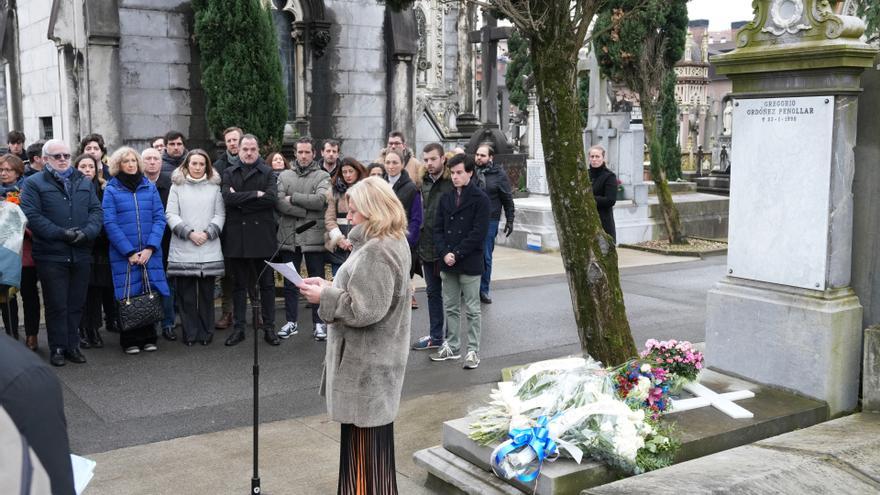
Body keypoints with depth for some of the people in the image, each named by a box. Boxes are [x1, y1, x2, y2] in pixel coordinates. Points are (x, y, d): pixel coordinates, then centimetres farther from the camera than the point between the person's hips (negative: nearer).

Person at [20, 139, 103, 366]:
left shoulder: (85, 182, 14)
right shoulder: (34, 183, 0)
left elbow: (96, 211, 7)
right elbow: (32, 216, -10)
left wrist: (87, 232, -12)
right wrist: (61, 233, -18)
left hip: (81, 253, 4)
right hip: (51, 256, -4)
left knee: (76, 303, 10)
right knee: (56, 305, 3)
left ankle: (72, 345, 21)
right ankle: (58, 348, 14)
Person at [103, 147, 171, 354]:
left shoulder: (150, 187, 9)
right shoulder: (111, 190, 2)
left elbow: (160, 219, 4)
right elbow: (110, 224, -5)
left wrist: (150, 248, -9)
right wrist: (130, 252, -12)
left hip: (150, 252, 2)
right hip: (123, 254, -2)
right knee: (128, 296, 0)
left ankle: (148, 338, 14)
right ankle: (130, 341, 11)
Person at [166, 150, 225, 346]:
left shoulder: (214, 187, 10)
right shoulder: (177, 186, 8)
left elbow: (220, 214, 7)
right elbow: (171, 215, 2)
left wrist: (208, 233, -7)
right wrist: (189, 233, -9)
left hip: (209, 249, 1)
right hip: (183, 249, 0)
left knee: (206, 292, 2)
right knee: (186, 293, 0)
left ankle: (206, 332, 12)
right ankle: (190, 332, 9)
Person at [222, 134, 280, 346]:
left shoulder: (268, 173, 5)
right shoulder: (229, 173, 8)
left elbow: (271, 198, -12)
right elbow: (228, 198, -10)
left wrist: (241, 199, -11)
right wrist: (256, 194, -14)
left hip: (263, 236, -1)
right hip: (237, 237, 1)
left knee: (267, 284, 4)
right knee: (239, 285, 9)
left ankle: (269, 327, 12)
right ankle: (239, 328, 17)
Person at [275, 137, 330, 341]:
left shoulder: (322, 176, 2)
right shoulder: (284, 176, 9)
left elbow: (320, 200, -15)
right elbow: (279, 202, -6)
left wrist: (293, 198, -10)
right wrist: (306, 211, -14)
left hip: (313, 237, -3)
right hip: (289, 236, 3)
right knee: (289, 282, 11)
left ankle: (318, 323, 15)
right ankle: (291, 321, 22)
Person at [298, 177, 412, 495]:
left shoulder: (377, 251, -23)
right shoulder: (392, 242, 10)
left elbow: (365, 309, -26)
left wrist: (324, 296, -15)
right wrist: (331, 287, 5)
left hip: (366, 363, -11)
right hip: (372, 358, 11)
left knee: (364, 442, 1)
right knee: (371, 440, 21)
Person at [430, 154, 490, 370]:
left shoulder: (480, 199, -7)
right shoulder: (446, 198, 10)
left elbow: (479, 232, -13)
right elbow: (438, 228, 8)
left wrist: (457, 254, -15)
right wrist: (444, 253, -8)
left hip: (470, 263, -5)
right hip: (447, 263, 5)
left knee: (471, 309, 3)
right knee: (450, 307, 14)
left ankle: (473, 350, 10)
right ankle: (451, 346, 25)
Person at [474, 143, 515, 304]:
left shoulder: (499, 175, -1)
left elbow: (508, 199, 2)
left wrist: (509, 221, 0)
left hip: (489, 221, -2)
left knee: (486, 256, 4)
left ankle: (483, 290, 15)